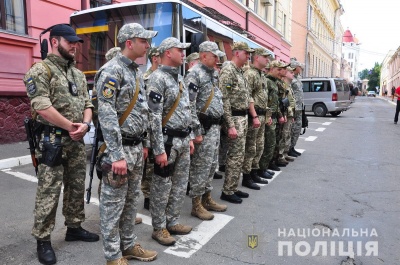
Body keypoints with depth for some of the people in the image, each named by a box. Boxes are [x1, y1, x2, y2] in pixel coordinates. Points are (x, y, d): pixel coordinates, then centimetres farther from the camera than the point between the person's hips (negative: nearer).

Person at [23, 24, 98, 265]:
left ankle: (74, 228, 30)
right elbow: (42, 106, -18)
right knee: (49, 191, 0)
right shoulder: (41, 70, -7)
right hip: (53, 140, -7)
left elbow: (87, 103, 12)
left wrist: (85, 124, -8)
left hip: (77, 141, 7)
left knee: (77, 187, 14)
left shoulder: (79, 74, 15)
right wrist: (71, 127, -14)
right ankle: (43, 240, 14)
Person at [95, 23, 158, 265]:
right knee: (113, 204, 5)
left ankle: (128, 245, 32)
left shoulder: (137, 71, 14)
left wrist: (145, 143, 17)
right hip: (119, 148, -9)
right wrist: (117, 155, -23)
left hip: (136, 147, 9)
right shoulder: (111, 71, -14)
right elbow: (107, 115, -21)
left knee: (131, 200, 17)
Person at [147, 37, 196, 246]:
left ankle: (172, 221, 31)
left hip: (183, 140, 9)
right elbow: (154, 117, -20)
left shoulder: (180, 78, 15)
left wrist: (190, 138, 17)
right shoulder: (158, 78, -14)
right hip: (168, 141, -9)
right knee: (162, 187, 4)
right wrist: (159, 149, -22)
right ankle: (159, 228, 20)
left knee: (180, 184, 16)